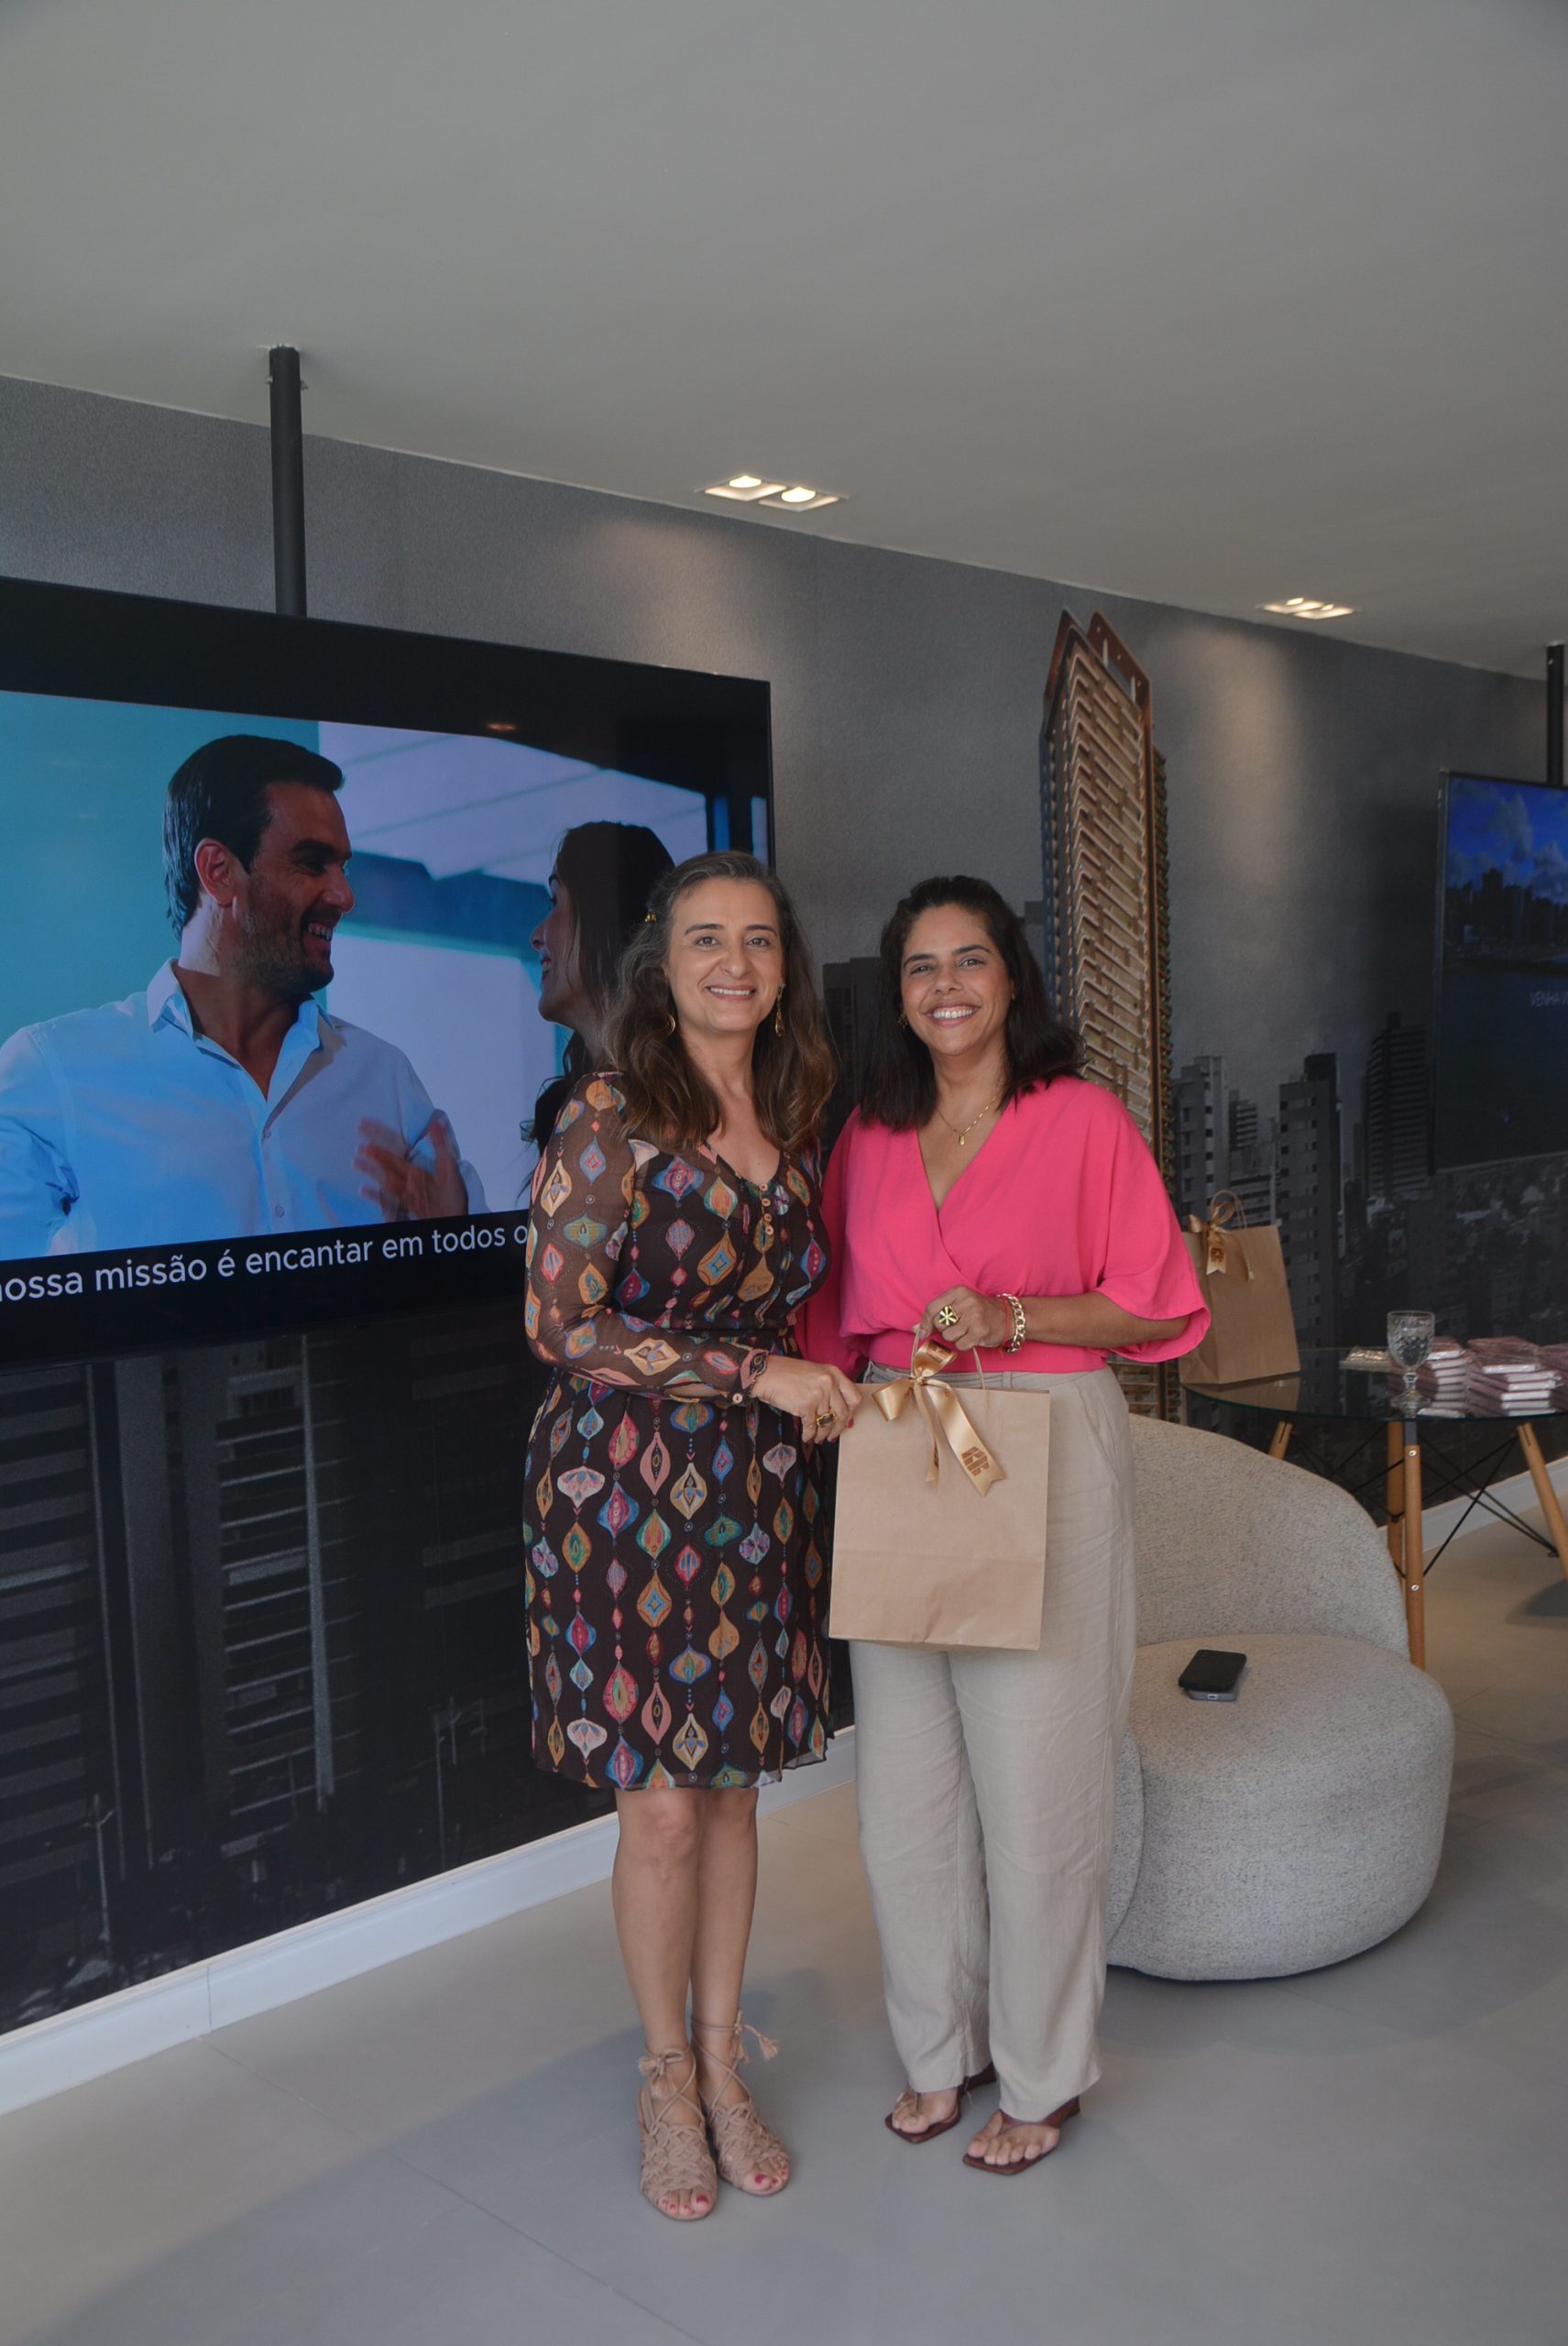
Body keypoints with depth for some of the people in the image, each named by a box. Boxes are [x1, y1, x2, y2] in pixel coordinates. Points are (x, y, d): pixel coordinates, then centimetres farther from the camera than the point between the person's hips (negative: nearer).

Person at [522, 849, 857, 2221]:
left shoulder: (796, 1121, 8)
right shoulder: (609, 1118, -12)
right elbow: (564, 1324, -15)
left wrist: (820, 1387, 4)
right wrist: (760, 1373, -16)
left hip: (758, 1487, 5)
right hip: (628, 1482, -5)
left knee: (735, 1785, 13)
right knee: (661, 1800, 3)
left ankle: (723, 2063, 31)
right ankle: (669, 2076, 25)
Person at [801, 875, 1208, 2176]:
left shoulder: (1083, 1119, -3)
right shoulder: (869, 1138, 11)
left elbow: (1156, 1304, -3)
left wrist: (1012, 1318, -15)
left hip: (1044, 1467, -4)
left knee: (1035, 1777, 2)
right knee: (906, 1777, 9)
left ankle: (1043, 2073, 22)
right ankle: (942, 2046, 29)